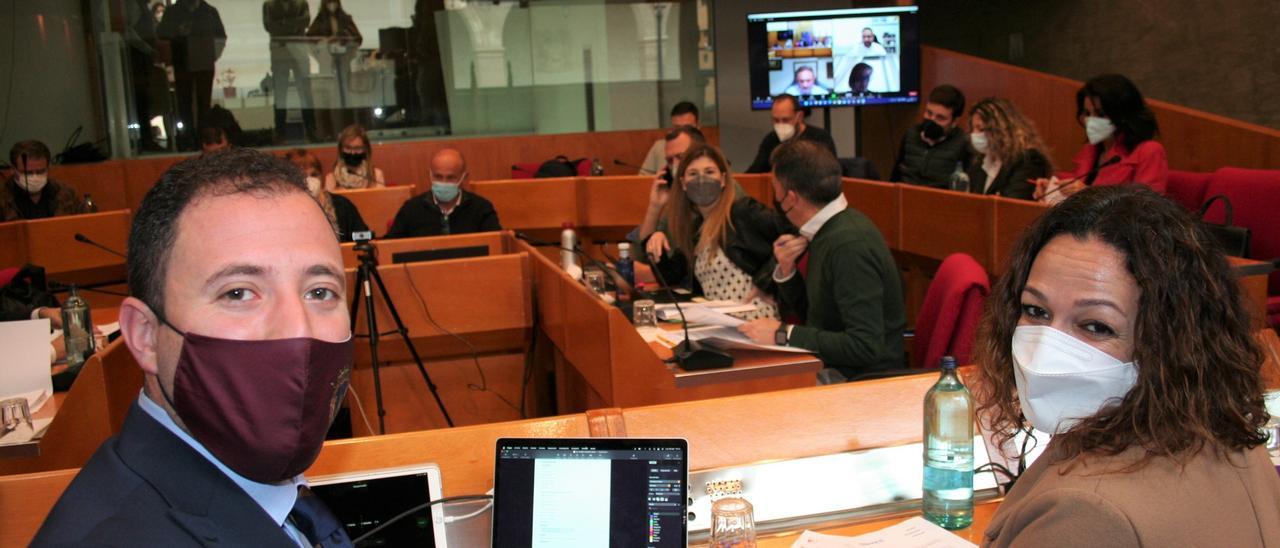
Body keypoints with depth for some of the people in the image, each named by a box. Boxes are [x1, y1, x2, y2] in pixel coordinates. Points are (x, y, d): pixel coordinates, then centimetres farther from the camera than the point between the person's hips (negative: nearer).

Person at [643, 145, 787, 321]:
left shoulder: (743, 210, -7)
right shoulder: (694, 224, 15)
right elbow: (672, 276, 19)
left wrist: (765, 281, -16)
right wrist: (656, 251, 1)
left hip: (753, 319, -7)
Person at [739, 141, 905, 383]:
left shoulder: (850, 246, -23)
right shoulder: (829, 230, 4)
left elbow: (866, 346, -27)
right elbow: (808, 312, 16)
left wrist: (784, 334, -21)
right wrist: (786, 271, -3)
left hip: (856, 377, -8)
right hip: (827, 363, 8)